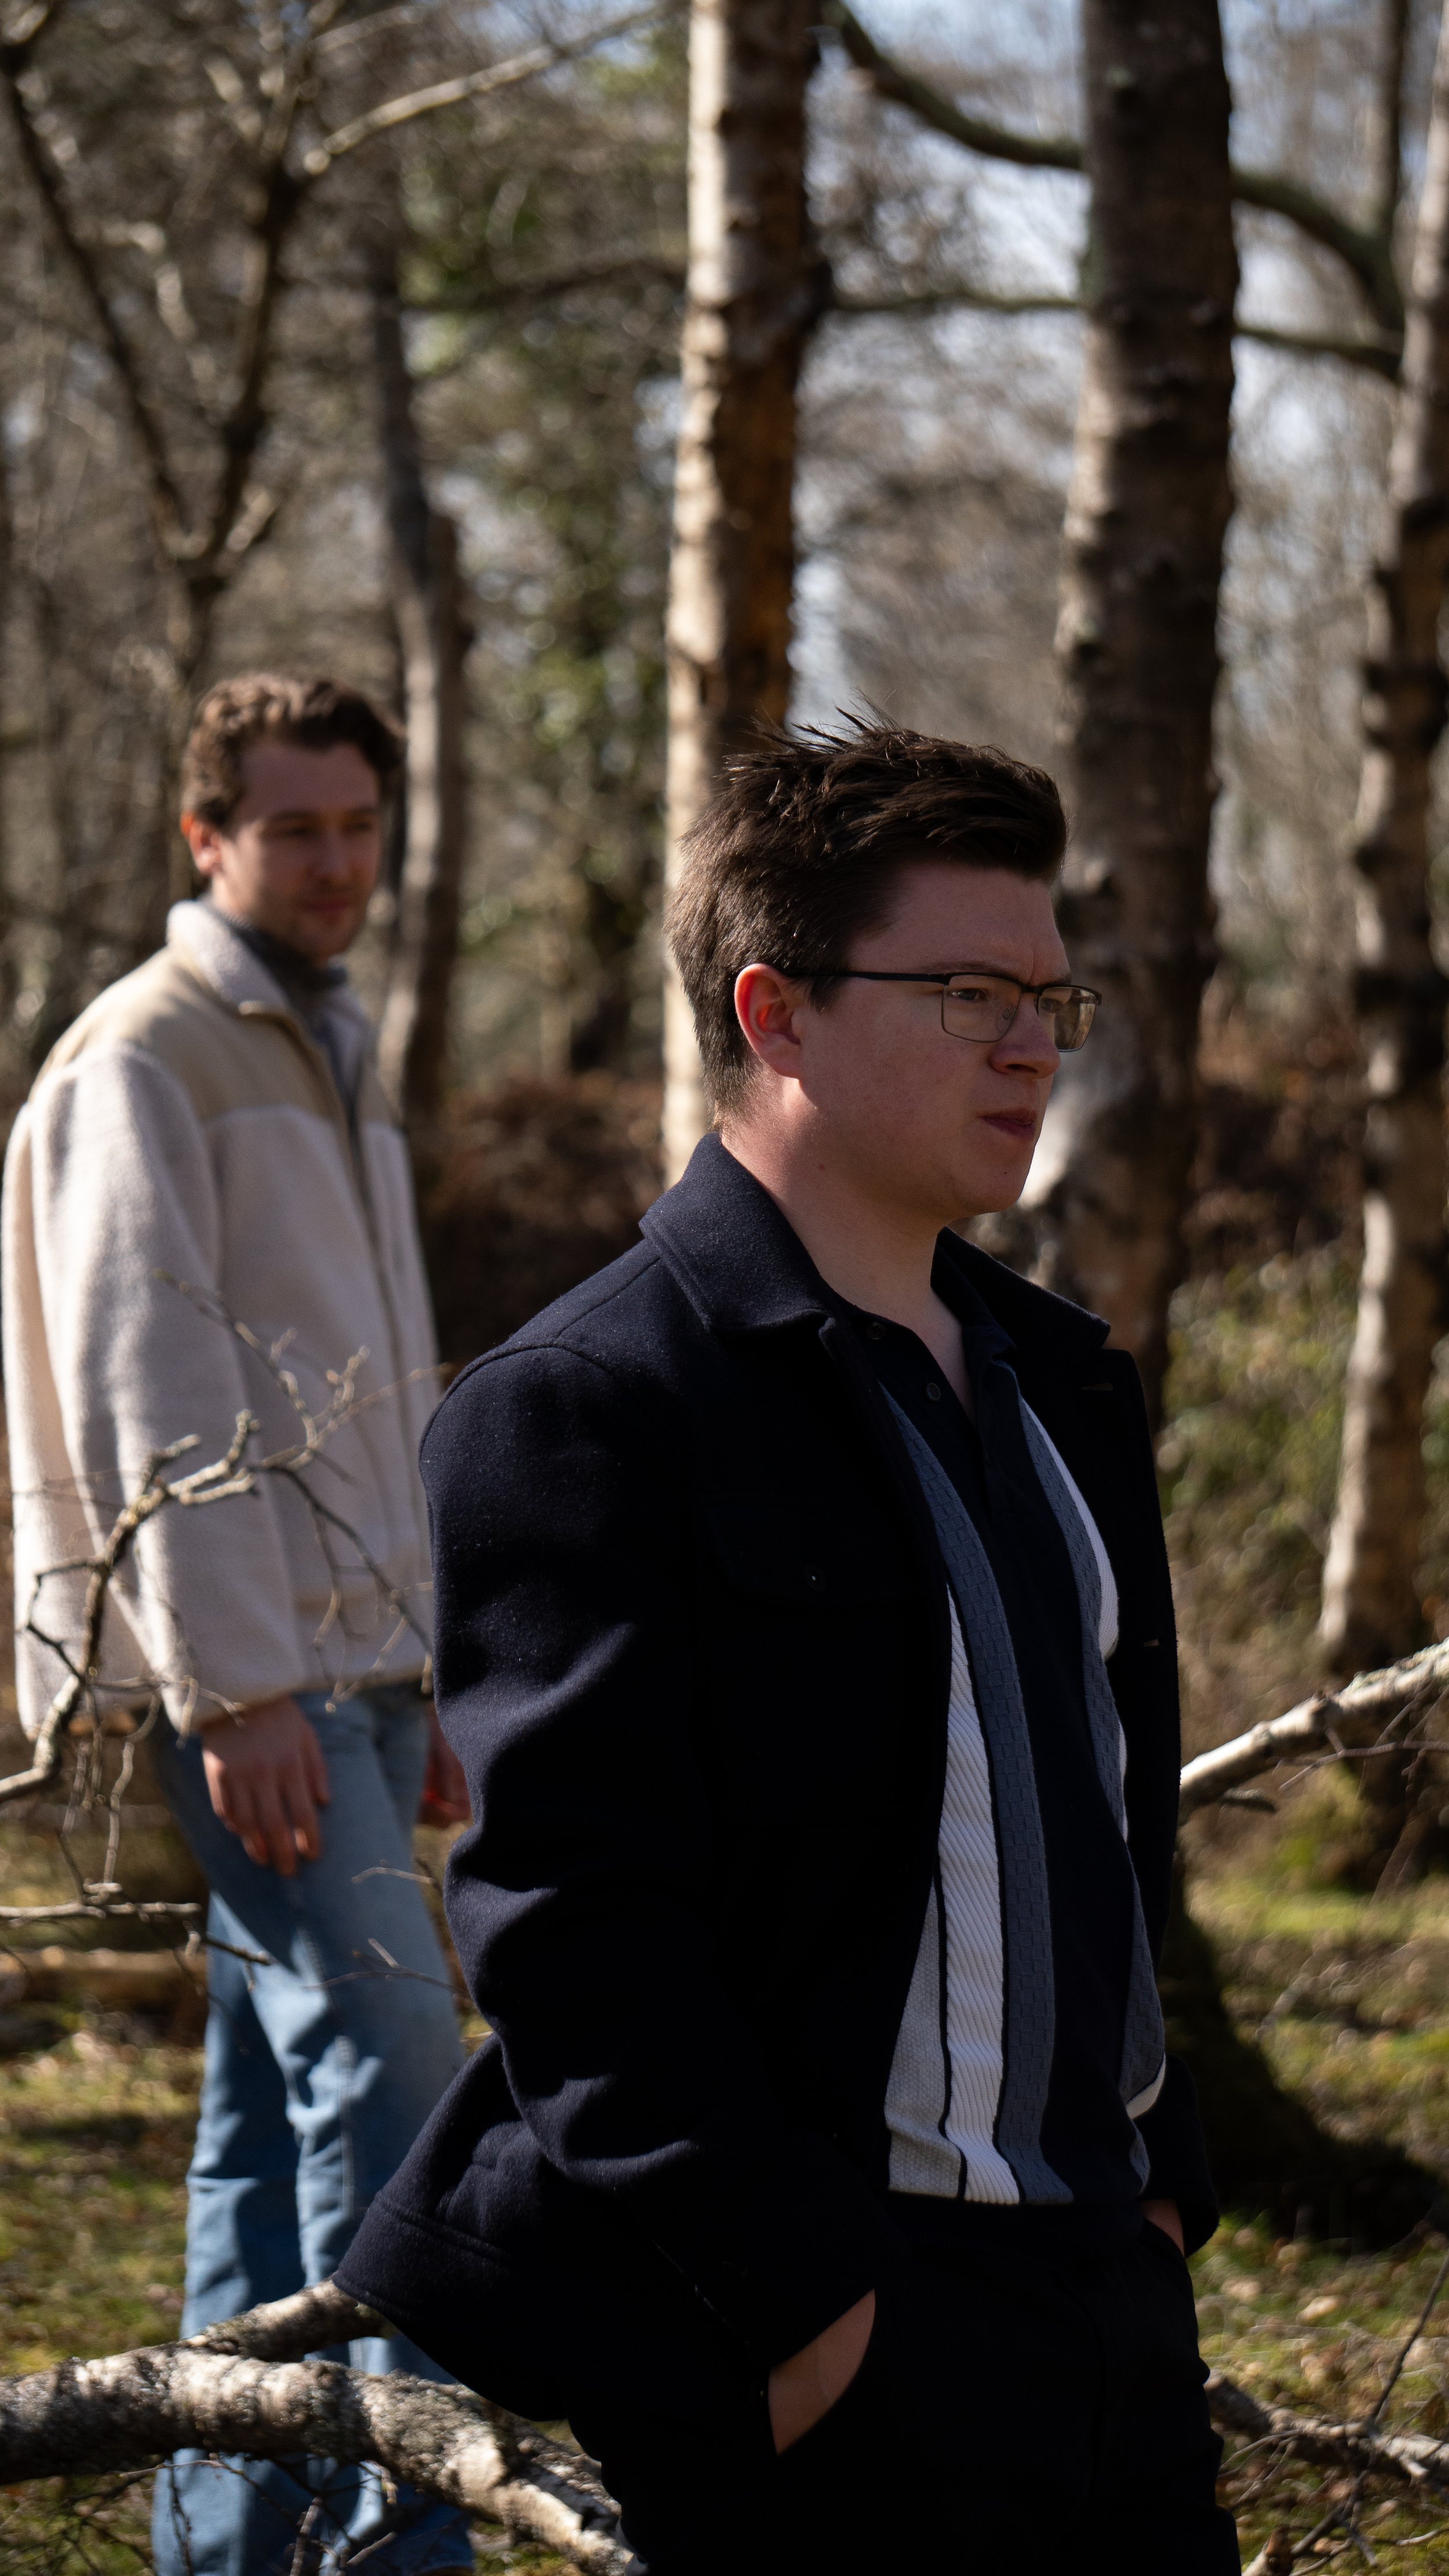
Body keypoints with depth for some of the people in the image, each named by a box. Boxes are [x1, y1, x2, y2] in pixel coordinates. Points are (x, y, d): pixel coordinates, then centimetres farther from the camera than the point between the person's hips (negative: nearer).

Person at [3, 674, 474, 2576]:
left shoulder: (334, 1062, 21)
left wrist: (429, 1677, 22)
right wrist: (234, 1685, -19)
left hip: (351, 1666, 9)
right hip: (241, 1670, -9)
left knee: (281, 2104, 10)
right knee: (386, 2055, -16)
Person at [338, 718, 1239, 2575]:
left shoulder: (1062, 1380, 15)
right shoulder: (583, 1411, -12)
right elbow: (573, 1924, -17)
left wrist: (1159, 2185, 16)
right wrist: (802, 2313, -19)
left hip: (1104, 2303, 8)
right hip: (813, 2358, -8)